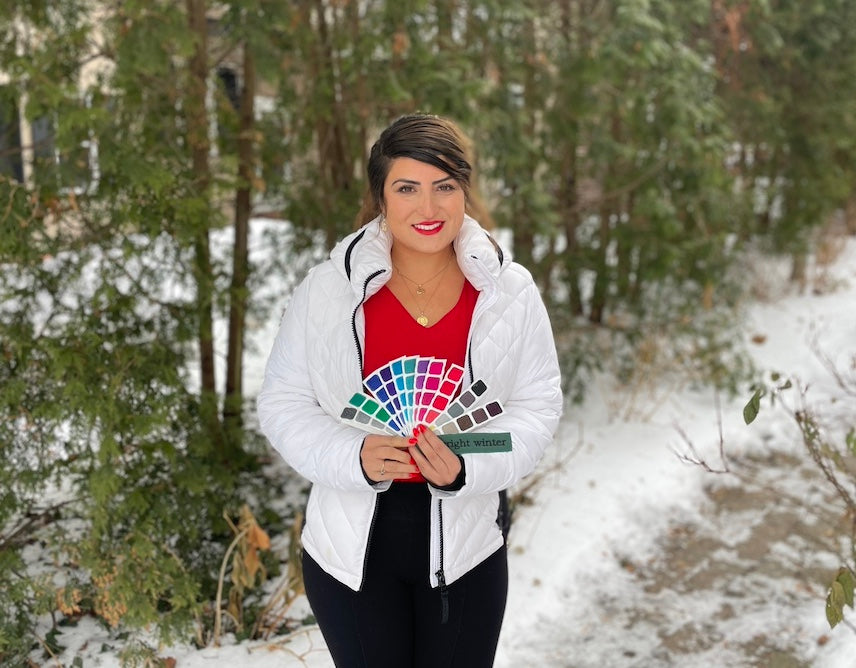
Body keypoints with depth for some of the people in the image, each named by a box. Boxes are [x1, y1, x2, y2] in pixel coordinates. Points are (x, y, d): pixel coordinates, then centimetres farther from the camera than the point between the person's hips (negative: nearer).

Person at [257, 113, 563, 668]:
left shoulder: (510, 293, -5)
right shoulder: (328, 289, -8)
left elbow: (538, 404, -2)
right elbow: (283, 403, -3)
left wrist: (470, 469, -20)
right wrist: (354, 457, -22)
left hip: (465, 542, 1)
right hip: (351, 542, 0)